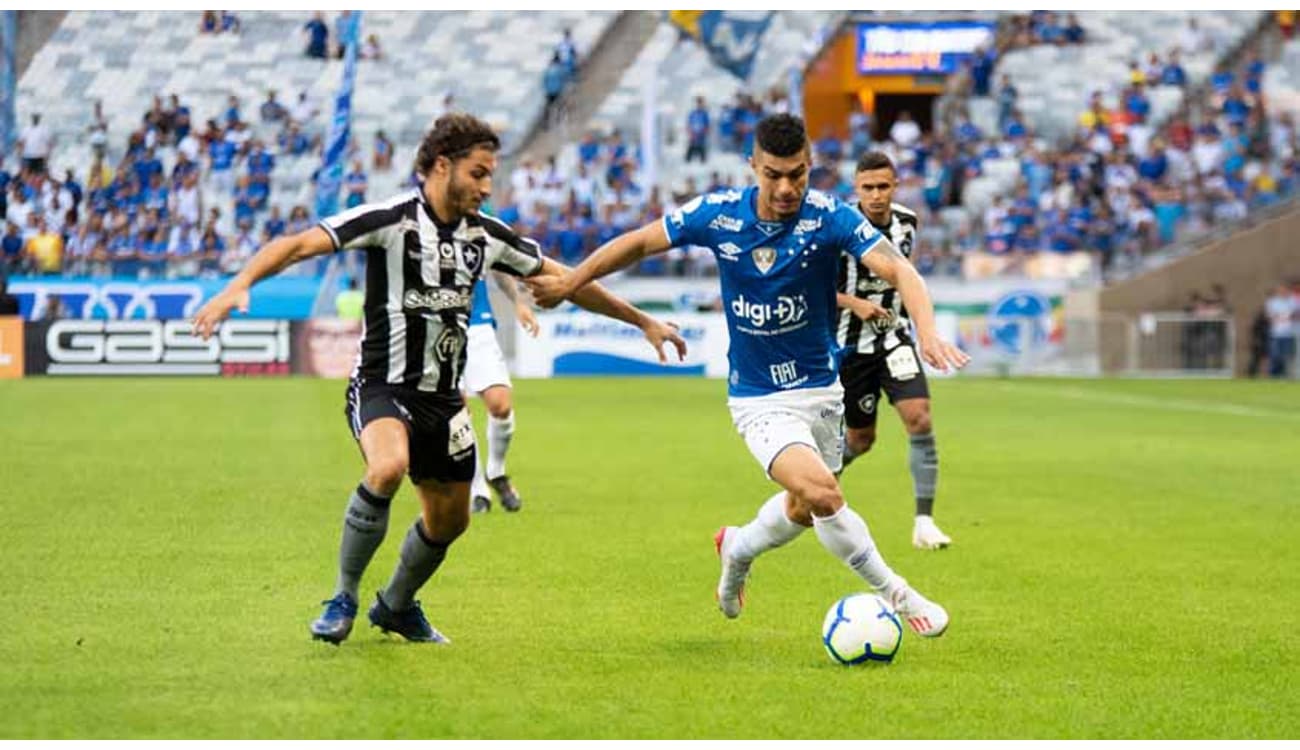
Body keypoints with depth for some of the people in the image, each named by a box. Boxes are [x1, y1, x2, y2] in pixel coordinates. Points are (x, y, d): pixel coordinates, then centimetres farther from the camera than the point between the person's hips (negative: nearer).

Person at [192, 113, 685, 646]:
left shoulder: (485, 234, 4)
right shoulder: (391, 219, -14)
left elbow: (562, 279, 15)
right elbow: (301, 244, -22)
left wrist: (643, 322, 19)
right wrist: (239, 285, -39)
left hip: (443, 396, 7)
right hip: (383, 385, -7)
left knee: (450, 519, 12)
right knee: (388, 467, -34)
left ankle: (397, 606, 40)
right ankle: (343, 599, -16)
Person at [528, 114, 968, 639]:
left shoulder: (829, 218, -17)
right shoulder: (718, 215, -13)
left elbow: (898, 270, -28)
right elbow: (639, 242, 1)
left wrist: (927, 331, -46)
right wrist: (569, 283, 8)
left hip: (821, 388, 2)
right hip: (759, 400, -2)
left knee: (804, 507, 20)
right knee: (820, 493, -24)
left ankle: (737, 550, 53)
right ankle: (897, 597, -7)